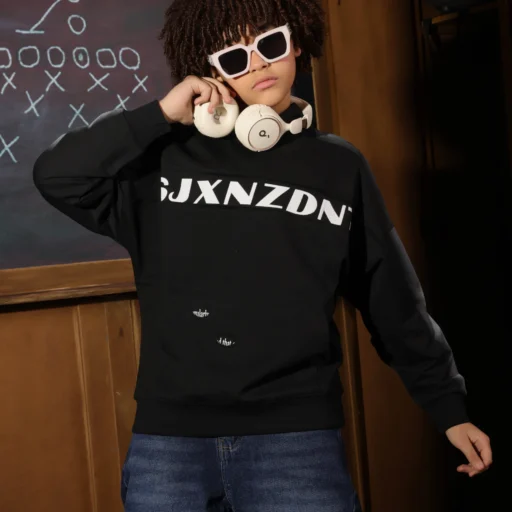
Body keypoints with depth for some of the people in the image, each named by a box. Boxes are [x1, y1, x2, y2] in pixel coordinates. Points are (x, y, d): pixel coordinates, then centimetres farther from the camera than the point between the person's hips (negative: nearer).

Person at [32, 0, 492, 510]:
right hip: (168, 435, 1)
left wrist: (449, 406, 13)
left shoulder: (339, 167, 7)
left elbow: (395, 304, 11)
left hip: (295, 435, 0)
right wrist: (160, 114, -8)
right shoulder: (167, 157, 5)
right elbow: (55, 176, -4)